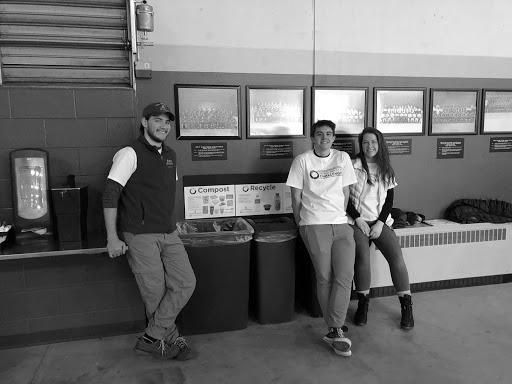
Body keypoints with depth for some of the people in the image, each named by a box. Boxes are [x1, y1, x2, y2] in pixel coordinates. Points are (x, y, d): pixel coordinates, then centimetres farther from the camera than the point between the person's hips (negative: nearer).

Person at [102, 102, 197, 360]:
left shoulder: (170, 155, 14)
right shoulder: (130, 154, -9)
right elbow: (110, 195, -13)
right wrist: (112, 238, -16)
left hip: (169, 235, 7)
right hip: (140, 236, -7)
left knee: (185, 283, 0)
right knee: (156, 294, 1)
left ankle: (151, 339, 10)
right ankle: (172, 340, 21)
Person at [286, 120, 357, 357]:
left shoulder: (342, 158, 13)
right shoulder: (302, 160, 3)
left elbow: (345, 192, 17)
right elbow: (296, 197, 5)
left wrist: (339, 217, 13)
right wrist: (301, 224, 5)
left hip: (341, 224, 3)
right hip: (314, 225, -3)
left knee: (345, 276, -9)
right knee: (325, 278, -3)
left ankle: (334, 331, -1)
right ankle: (336, 331, 10)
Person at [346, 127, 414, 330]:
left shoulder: (386, 170, 12)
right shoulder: (353, 167, 1)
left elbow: (389, 200, 8)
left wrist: (380, 222, -6)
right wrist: (358, 219, -9)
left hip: (381, 221, 3)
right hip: (358, 221, -2)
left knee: (397, 257, -15)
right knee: (362, 258, -24)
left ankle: (407, 307, -2)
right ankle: (363, 304, -5)